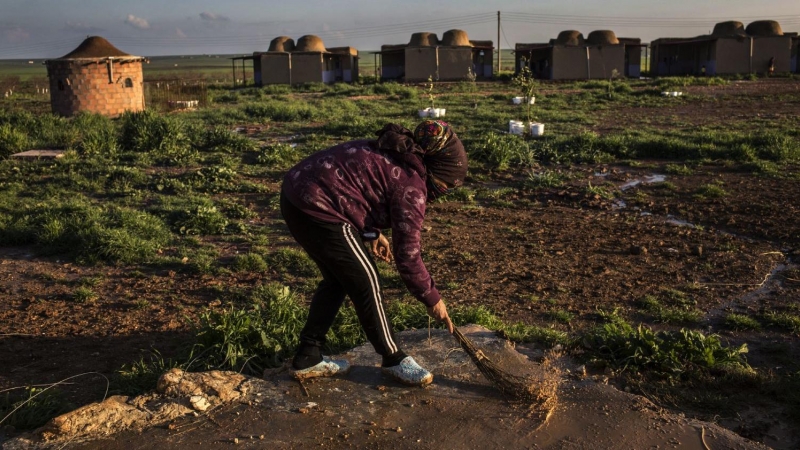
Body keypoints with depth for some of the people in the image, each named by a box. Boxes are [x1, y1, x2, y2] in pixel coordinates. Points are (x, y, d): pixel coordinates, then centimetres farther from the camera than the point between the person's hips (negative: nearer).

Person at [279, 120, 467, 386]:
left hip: (295, 194, 10)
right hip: (319, 211, -10)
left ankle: (307, 358, 27)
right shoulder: (411, 186, -10)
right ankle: (393, 359, 19)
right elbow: (408, 255, -8)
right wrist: (432, 299, 3)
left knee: (338, 279, 20)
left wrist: (372, 233, 21)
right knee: (365, 282, 3)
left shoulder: (390, 154, 15)